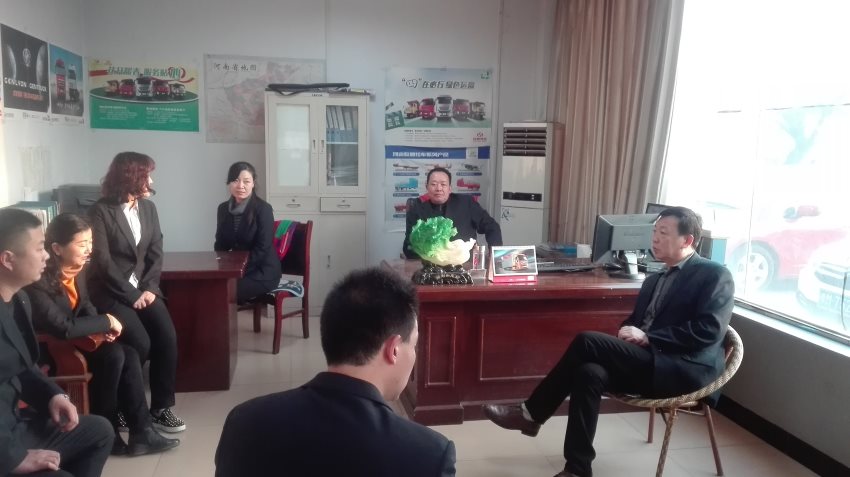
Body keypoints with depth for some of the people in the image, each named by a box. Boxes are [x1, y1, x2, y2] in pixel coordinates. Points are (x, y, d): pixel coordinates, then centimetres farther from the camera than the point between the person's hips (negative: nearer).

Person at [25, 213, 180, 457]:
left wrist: (100, 329, -9)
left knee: (129, 354, -12)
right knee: (112, 355, -23)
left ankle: (142, 432, -9)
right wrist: (105, 322, -21)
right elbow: (63, 328, -32)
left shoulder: (77, 268, -2)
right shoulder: (38, 280, -27)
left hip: (74, 338, 8)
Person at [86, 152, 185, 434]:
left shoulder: (148, 208, 7)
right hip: (111, 291, -5)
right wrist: (132, 296, -15)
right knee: (140, 344, -22)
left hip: (144, 287, 5)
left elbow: (156, 253, 6)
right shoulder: (100, 211, -10)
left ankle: (161, 408, -4)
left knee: (167, 337, -17)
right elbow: (103, 262, -14)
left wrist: (149, 288, -8)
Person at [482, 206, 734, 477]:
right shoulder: (654, 281, 23)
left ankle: (531, 414, -13)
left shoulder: (715, 276, -1)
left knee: (587, 341, -23)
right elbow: (635, 322, 23)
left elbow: (709, 331, -14)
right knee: (589, 372, -23)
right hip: (651, 363, 8)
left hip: (686, 369, -7)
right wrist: (629, 335, -3)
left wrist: (646, 337, -17)